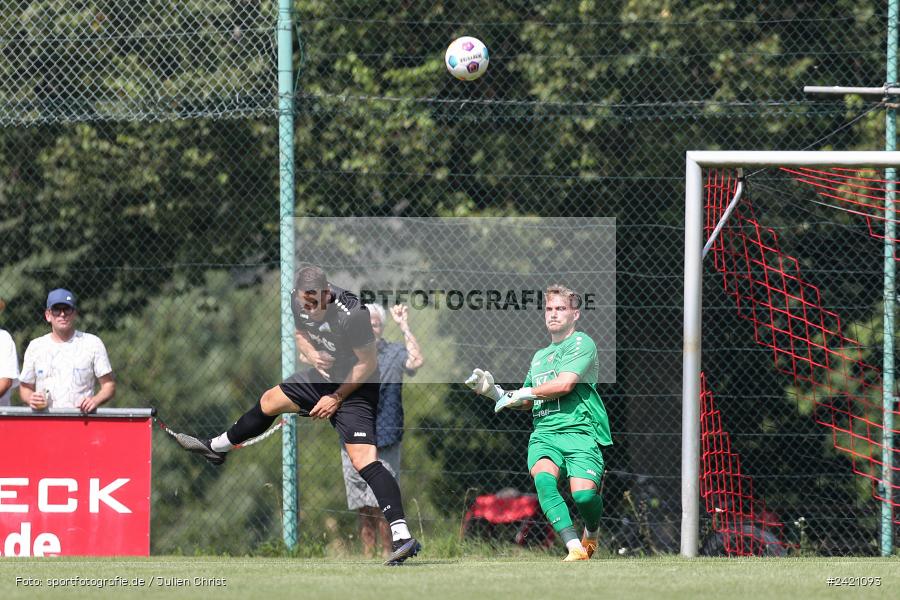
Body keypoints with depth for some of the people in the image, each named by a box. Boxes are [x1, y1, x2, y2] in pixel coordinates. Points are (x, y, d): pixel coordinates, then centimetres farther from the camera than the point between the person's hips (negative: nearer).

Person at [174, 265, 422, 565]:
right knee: (269, 402, 22)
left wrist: (336, 399, -18)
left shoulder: (352, 314, -33)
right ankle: (216, 448, 49)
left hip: (355, 388, -8)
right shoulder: (297, 300, -11)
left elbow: (368, 363, -22)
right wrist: (312, 353, -14)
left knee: (363, 460, -22)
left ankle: (402, 537, -30)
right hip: (323, 377, 8)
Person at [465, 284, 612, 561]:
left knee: (583, 495, -23)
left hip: (579, 431, -5)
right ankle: (575, 548, -33)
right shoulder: (539, 356, 26)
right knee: (543, 478, -28)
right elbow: (527, 402, 33)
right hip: (544, 433, 5)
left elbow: (564, 384, -11)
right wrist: (494, 391, 17)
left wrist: (522, 393, 0)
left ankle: (592, 533, 14)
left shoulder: (582, 343, 2)